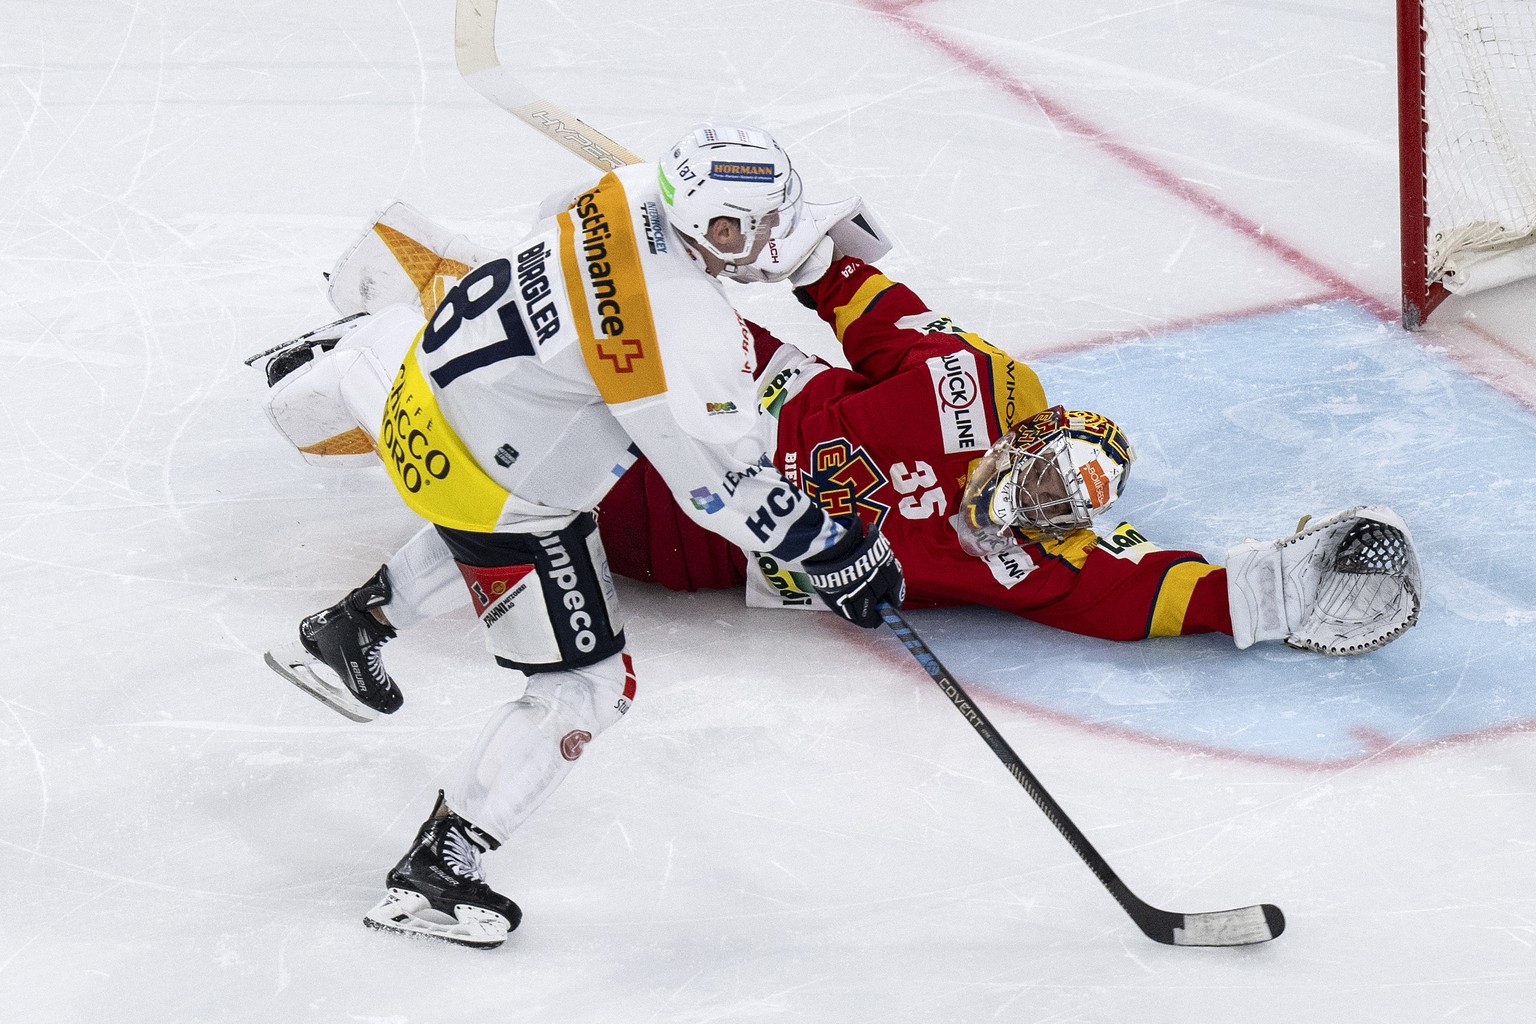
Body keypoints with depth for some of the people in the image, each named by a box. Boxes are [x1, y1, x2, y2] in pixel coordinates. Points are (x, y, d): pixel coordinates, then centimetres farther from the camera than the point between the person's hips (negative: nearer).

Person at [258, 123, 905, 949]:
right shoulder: (686, 338, -31)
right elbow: (724, 486, -24)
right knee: (585, 688, 3)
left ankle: (347, 630, 49)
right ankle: (431, 876, 10)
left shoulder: (631, 195, -7)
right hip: (493, 491, -9)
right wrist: (834, 555, -13)